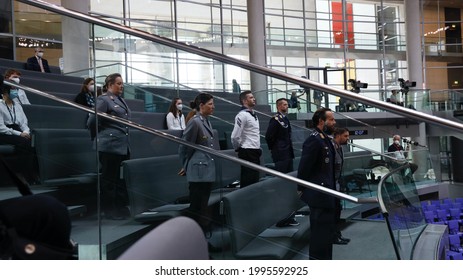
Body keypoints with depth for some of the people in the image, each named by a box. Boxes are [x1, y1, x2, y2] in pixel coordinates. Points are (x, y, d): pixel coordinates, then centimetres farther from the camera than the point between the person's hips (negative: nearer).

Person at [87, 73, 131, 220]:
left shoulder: (121, 100, 16)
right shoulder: (103, 100, -8)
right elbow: (92, 122, -11)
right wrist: (101, 136, 3)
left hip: (124, 146, 8)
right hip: (110, 146, -8)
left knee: (122, 179, 12)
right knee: (109, 179, 2)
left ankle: (122, 208, 22)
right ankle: (109, 210, 12)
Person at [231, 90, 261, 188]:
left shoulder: (254, 115, 15)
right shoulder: (242, 115, -14)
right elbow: (235, 136, -20)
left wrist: (258, 148, 14)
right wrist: (238, 148, -5)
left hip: (255, 152, 9)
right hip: (248, 153, -9)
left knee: (254, 180, 13)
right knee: (247, 181, -5)